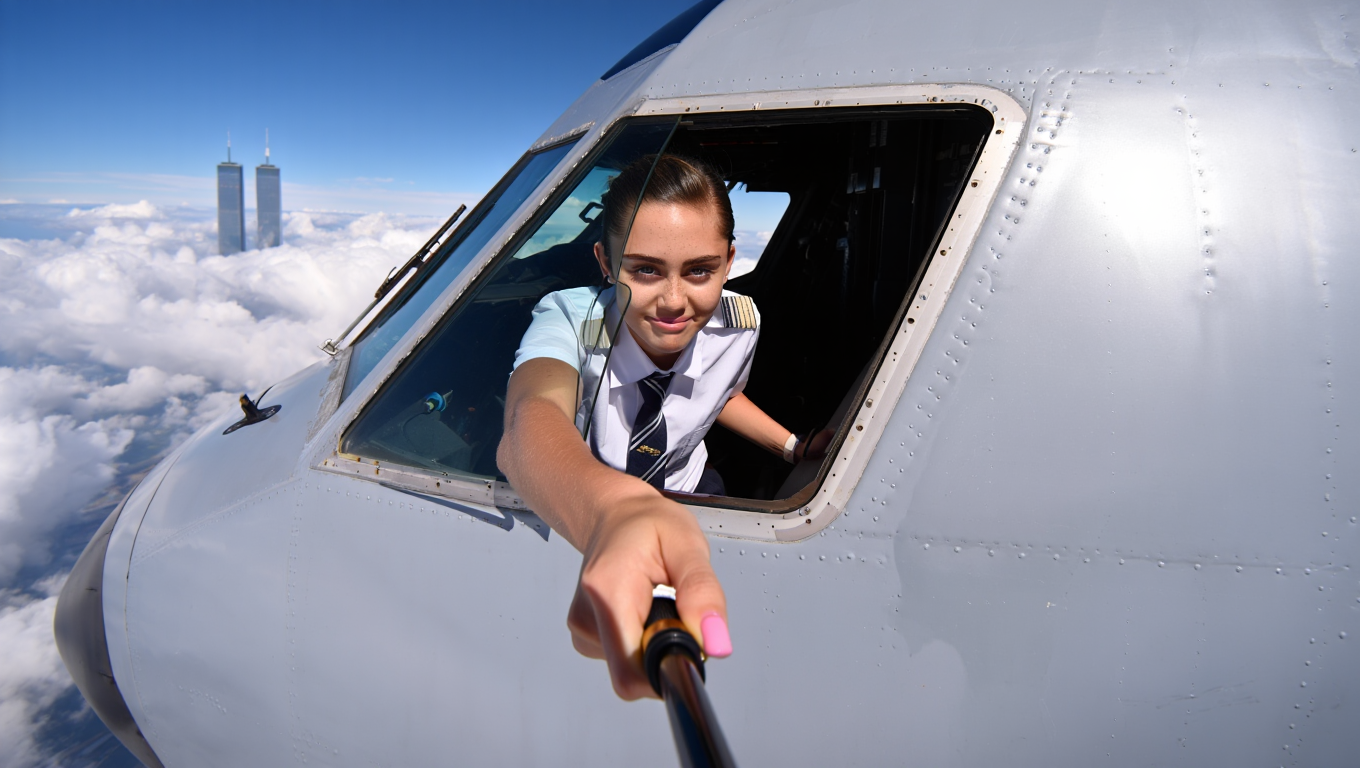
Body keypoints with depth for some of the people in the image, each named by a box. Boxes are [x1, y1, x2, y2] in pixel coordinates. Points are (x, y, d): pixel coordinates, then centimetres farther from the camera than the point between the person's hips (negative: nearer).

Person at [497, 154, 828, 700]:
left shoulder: (739, 323, -17)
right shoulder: (568, 319, -32)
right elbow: (531, 420, -57)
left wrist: (794, 445, -6)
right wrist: (613, 511, -78)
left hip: (691, 503, 3)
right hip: (572, 524, -3)